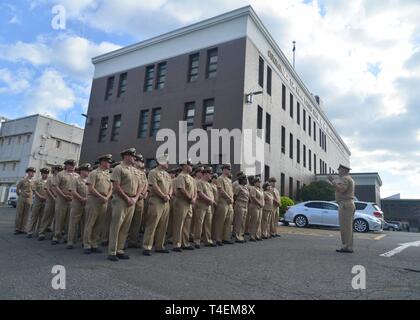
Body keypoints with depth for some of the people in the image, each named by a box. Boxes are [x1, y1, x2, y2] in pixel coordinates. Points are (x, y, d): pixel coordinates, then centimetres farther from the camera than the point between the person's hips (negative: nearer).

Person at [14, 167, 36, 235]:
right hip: (21, 199, -3)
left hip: (29, 200, 3)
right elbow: (17, 189, 5)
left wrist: (31, 196, 11)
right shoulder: (23, 180, -1)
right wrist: (20, 195, 8)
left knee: (26, 215, 3)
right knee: (19, 214, 1)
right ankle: (17, 229, 7)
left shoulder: (34, 182, 8)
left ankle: (23, 229, 7)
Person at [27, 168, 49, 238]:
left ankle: (37, 232, 14)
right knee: (34, 217, 0)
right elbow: (34, 190, -3)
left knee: (41, 217, 6)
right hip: (37, 200, -2)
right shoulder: (37, 181, 3)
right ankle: (30, 232, 6)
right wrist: (40, 196, -16)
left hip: (46, 201, 3)